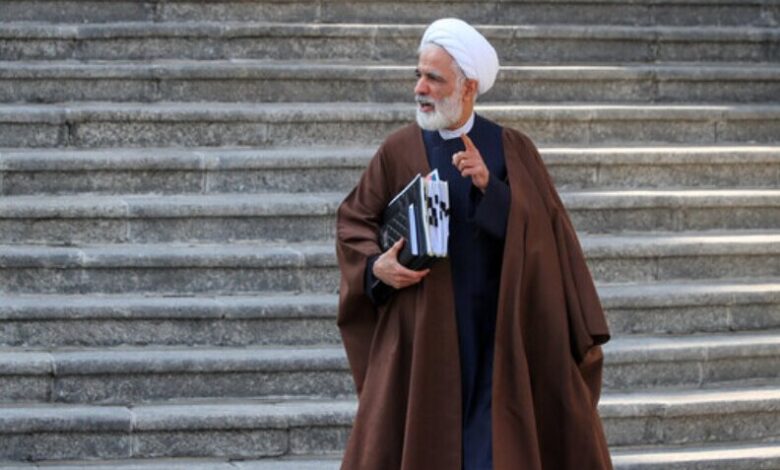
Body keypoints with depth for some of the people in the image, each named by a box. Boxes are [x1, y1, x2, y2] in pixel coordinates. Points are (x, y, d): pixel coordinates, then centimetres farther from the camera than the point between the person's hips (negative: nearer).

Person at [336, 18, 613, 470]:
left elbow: (541, 227, -7)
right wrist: (375, 265, -11)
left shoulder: (512, 149, 1)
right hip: (422, 330, 0)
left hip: (500, 326, 0)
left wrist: (489, 187, -20)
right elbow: (353, 220, 8)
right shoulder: (400, 151, 1)